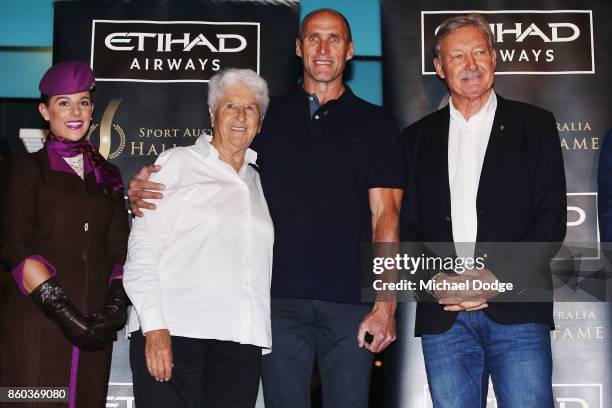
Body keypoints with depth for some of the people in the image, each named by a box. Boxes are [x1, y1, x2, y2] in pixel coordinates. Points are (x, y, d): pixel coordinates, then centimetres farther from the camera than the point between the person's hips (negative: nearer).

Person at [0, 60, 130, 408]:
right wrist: (62, 311, -16)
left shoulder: (106, 174, 17)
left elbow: (119, 251, 12)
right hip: (35, 326, -4)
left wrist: (116, 303, -7)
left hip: (93, 329, 4)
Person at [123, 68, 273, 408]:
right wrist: (153, 325, -11)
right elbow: (142, 248, -1)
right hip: (172, 331, -4)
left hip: (241, 341, 4)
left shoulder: (258, 182, 20)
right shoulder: (177, 163, 7)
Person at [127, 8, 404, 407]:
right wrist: (146, 187, -5)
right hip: (281, 298, 1)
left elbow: (385, 215, 1)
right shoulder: (269, 116, 13)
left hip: (350, 302, -1)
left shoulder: (374, 123, 8)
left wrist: (386, 303, -8)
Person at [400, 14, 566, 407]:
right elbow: (408, 225, 12)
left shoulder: (535, 124, 8)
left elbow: (552, 219, 1)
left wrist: (497, 276, -11)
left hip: (517, 311, -2)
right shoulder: (418, 137, 14)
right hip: (442, 315, 2)